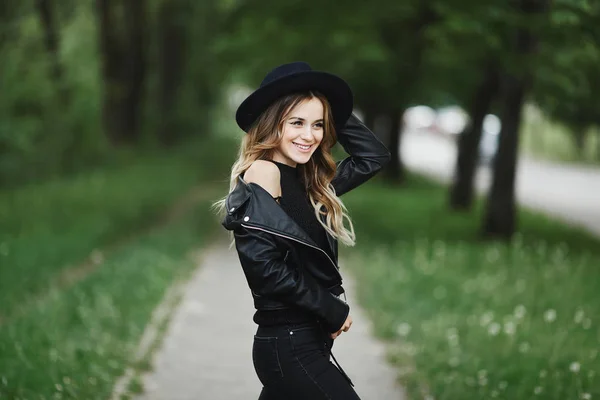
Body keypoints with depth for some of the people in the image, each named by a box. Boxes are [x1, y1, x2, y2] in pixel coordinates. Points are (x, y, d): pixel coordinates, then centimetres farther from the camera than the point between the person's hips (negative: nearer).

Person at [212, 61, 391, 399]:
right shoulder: (263, 172, -13)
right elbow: (264, 266, -21)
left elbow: (375, 156, 19)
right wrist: (335, 311, -13)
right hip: (289, 345, -9)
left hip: (307, 340, 9)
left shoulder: (308, 181, 11)